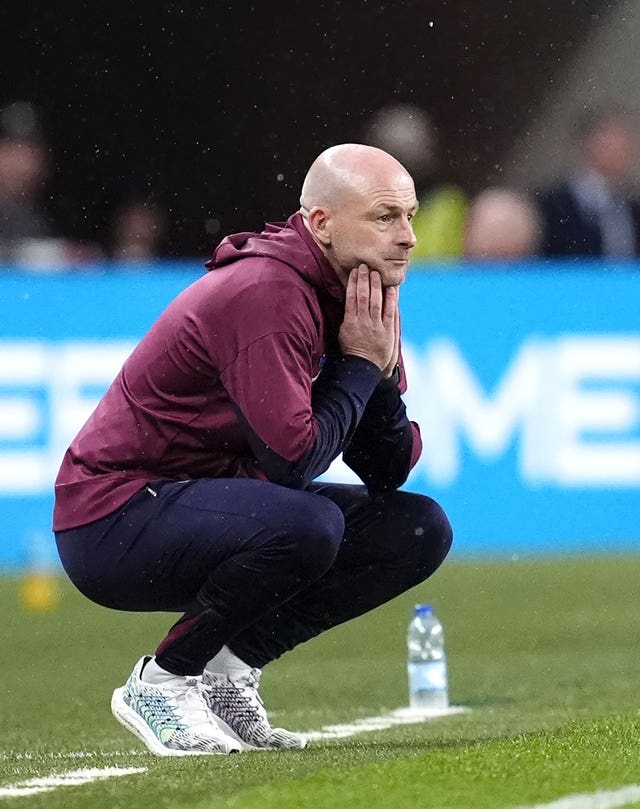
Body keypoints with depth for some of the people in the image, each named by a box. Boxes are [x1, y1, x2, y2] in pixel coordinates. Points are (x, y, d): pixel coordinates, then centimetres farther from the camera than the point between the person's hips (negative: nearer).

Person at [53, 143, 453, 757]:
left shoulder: (354, 295, 7)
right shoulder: (265, 293, -21)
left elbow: (390, 470, 7)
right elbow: (291, 458, -27)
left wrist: (384, 370, -10)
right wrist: (360, 365, -14)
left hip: (208, 510, 9)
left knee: (418, 529, 2)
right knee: (307, 524, -34)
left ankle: (226, 671, 1)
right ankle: (161, 682, -14)